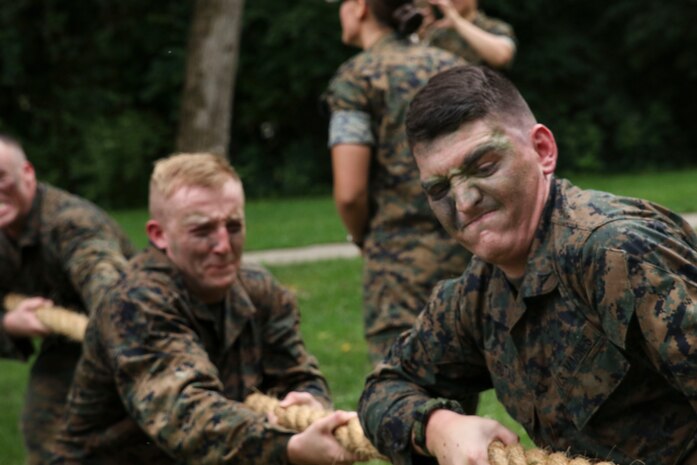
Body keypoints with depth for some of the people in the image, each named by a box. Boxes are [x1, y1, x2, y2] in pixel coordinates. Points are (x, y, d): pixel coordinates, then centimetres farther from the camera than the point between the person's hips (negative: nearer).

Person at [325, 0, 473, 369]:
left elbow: (350, 192, -11)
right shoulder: (452, 66, 14)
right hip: (472, 252, 6)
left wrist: (364, 239, 7)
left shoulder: (356, 78, -2)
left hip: (404, 257, -6)